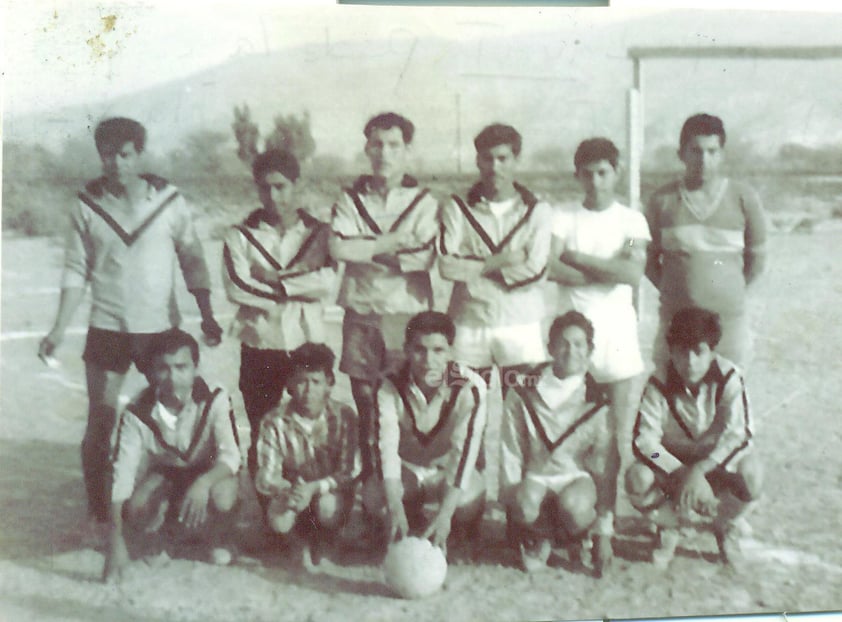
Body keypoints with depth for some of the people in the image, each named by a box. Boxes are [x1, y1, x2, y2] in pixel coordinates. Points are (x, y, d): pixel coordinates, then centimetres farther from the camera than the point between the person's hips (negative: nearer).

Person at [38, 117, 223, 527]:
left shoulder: (168, 200, -2)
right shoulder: (87, 206, -1)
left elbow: (192, 260, 2)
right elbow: (76, 272, 2)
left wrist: (207, 316, -5)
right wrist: (59, 329, -5)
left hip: (160, 328, 0)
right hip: (107, 329, 0)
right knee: (100, 425, 3)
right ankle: (98, 517, 17)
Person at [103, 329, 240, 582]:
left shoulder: (214, 400, -27)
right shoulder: (137, 412, -25)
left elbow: (231, 456, -32)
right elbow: (123, 473, -27)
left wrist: (203, 483, -54)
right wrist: (116, 540, -33)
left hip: (208, 473, -1)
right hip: (163, 474, 2)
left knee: (222, 495, -36)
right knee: (136, 514, -29)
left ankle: (215, 539, 1)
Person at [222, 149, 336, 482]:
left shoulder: (318, 233, 5)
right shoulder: (241, 236, 4)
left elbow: (326, 282, -11)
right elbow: (237, 287, -12)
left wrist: (270, 279, -11)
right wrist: (298, 285, -8)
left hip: (307, 345, 0)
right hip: (259, 346, 0)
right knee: (261, 432, 6)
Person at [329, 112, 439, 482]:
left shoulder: (423, 202, 5)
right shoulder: (351, 200, 10)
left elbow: (425, 257, -11)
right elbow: (338, 248, -8)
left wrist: (366, 248, -7)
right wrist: (392, 242, -9)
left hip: (407, 312, -2)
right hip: (360, 312, 2)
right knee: (363, 403, 5)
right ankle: (367, 476, 16)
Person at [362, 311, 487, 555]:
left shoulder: (470, 387, -26)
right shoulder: (390, 388, -21)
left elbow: (466, 448, -33)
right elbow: (386, 446, -33)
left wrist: (444, 514, -43)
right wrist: (395, 508, -48)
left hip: (448, 470, -1)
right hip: (406, 469, 2)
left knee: (467, 499, -35)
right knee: (373, 495, -30)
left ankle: (464, 542, 2)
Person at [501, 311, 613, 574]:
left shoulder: (596, 401, 1)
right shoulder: (524, 394, 1)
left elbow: (603, 463, 2)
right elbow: (511, 456, 3)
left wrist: (604, 532, 1)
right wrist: (513, 497, -12)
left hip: (578, 477, 0)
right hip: (536, 476, 0)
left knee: (573, 505, -35)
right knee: (526, 504, -35)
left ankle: (582, 539, 2)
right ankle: (537, 540, 1)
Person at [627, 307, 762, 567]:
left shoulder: (729, 378, -20)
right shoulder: (659, 386, -19)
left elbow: (739, 434, -25)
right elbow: (643, 440, -23)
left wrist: (698, 471, -35)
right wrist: (681, 474, -36)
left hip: (716, 461, 0)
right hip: (672, 463, 0)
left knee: (750, 474, -33)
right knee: (637, 480, -32)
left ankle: (725, 525, 3)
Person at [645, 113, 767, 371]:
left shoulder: (743, 198, 1)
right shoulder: (663, 200, 2)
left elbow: (757, 257, 11)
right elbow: (649, 258, 10)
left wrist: (732, 293, 10)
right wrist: (673, 290, 5)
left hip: (729, 320, 0)